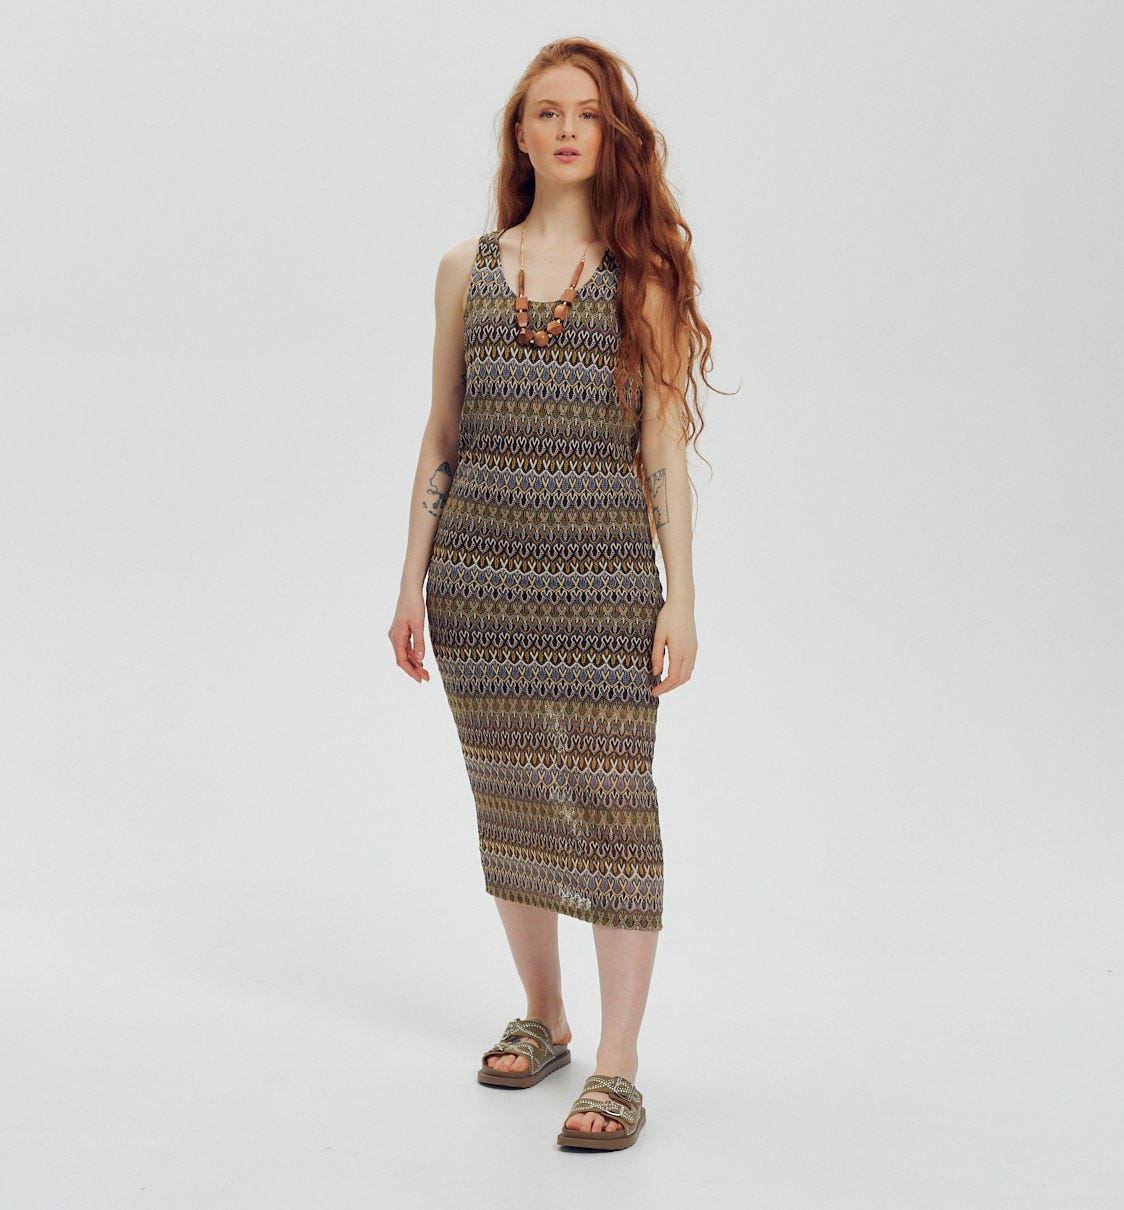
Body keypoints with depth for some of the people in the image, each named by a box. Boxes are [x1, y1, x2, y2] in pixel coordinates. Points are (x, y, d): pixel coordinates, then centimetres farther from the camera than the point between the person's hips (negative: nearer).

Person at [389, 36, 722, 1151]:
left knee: (610, 801, -4)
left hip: (605, 574, -3)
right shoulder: (467, 269, 10)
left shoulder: (643, 272, 3)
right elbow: (440, 436, 12)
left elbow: (664, 445, 0)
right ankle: (541, 1018, 28)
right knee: (508, 797, 11)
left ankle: (616, 1066, 2)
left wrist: (681, 593, -5)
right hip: (481, 570, 3)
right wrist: (412, 581, 8)